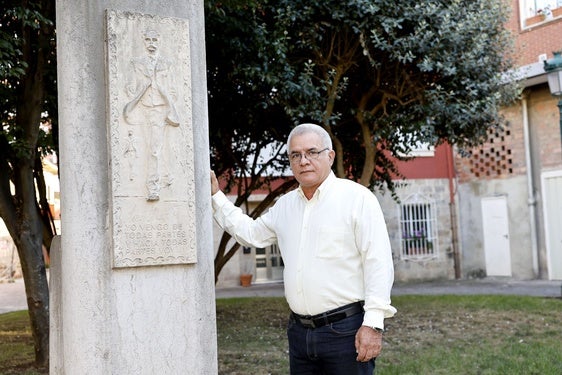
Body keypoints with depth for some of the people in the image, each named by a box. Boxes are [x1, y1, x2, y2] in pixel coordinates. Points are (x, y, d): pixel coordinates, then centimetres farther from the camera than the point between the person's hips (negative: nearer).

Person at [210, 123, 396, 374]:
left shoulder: (357, 197, -7)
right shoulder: (284, 205, 13)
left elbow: (379, 264, -12)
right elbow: (250, 233, 26)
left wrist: (374, 324, -18)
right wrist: (216, 196, 21)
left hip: (346, 331, -6)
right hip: (299, 331, 6)